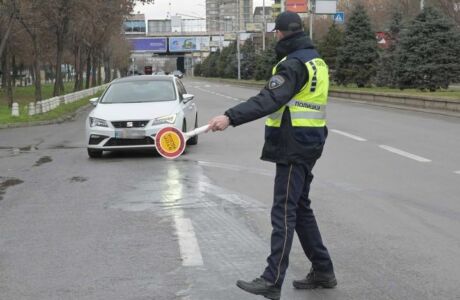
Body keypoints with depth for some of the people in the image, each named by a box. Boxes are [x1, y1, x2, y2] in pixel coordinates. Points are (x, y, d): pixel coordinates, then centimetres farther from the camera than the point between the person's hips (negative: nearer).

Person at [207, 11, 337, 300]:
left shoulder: (293, 64, -17)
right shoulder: (316, 61, 14)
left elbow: (269, 99, -30)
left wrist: (230, 117, -37)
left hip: (295, 146, -10)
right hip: (308, 144, 10)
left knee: (284, 212, -9)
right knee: (301, 208, 17)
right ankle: (323, 271, 23)